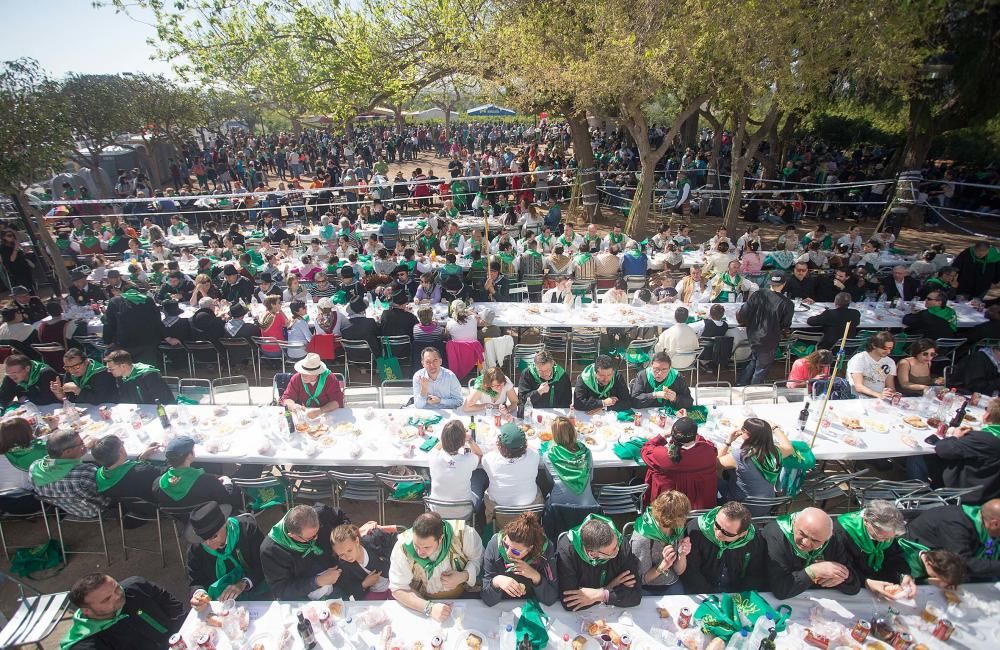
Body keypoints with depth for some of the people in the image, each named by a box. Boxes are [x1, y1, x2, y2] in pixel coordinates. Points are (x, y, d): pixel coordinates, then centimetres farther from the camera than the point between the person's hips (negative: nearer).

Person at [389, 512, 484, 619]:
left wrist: (464, 576, -23)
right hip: (425, 602, 2)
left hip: (465, 599, -1)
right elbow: (398, 588, -18)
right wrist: (429, 608, -30)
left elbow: (479, 558, -5)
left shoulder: (462, 533, -24)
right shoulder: (403, 546, -23)